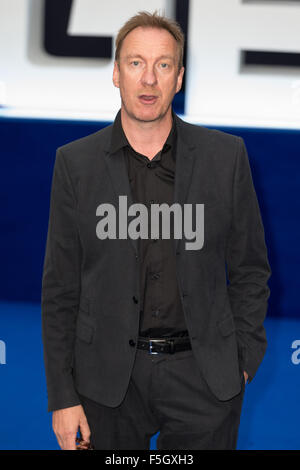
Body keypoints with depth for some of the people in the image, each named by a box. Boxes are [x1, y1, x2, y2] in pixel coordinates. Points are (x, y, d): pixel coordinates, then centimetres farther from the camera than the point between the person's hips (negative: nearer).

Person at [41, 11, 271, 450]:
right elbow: (60, 288, 1)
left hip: (203, 375, 0)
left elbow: (250, 270, 8)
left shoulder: (226, 155, 0)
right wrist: (62, 395, -1)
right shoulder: (75, 162, 0)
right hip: (111, 377, 0)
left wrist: (244, 361, 2)